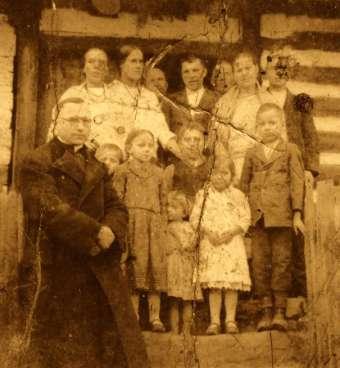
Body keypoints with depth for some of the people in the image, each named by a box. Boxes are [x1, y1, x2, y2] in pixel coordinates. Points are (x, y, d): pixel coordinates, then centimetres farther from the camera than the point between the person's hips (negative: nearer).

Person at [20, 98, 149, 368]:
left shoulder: (96, 166, 17)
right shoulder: (37, 163, -4)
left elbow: (117, 208, 9)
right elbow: (49, 209, -18)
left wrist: (109, 232, -13)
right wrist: (96, 233, -19)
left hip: (100, 269, 6)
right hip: (56, 271, -5)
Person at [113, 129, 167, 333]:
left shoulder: (158, 173, 15)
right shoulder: (123, 171, 5)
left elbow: (163, 203, 15)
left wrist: (162, 228, 8)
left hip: (154, 227, 3)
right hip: (132, 224, -3)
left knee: (156, 269, 1)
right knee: (134, 270, -3)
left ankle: (155, 317, 8)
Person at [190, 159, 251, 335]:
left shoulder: (237, 195, 9)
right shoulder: (203, 194, 9)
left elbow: (245, 218, 4)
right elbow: (195, 218, 4)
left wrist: (231, 232, -11)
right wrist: (207, 232, -11)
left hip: (232, 242, 0)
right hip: (210, 243, 0)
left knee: (232, 283, -3)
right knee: (213, 284, -3)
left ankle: (230, 320, 5)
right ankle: (214, 321, 2)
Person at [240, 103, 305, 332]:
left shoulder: (290, 150, 5)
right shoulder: (252, 154, 13)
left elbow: (297, 182, 0)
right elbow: (244, 184, 16)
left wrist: (297, 213, -7)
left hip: (281, 214, -3)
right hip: (257, 216, 3)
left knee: (282, 261, -2)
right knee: (260, 263, 3)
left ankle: (280, 311, 4)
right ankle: (267, 311, 10)